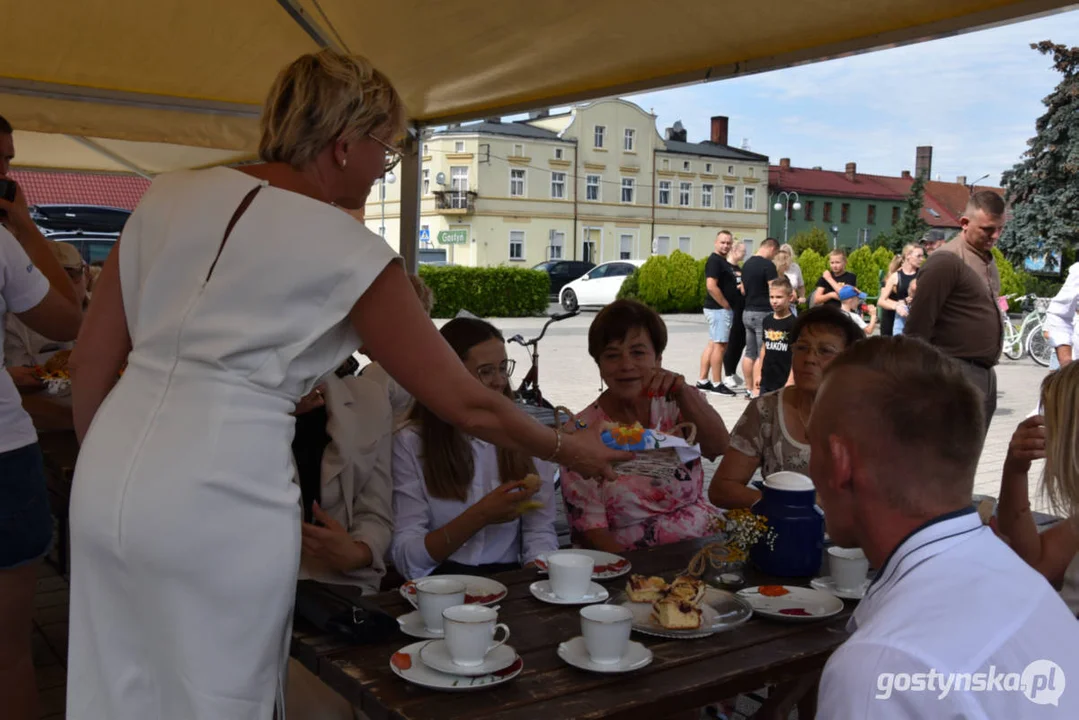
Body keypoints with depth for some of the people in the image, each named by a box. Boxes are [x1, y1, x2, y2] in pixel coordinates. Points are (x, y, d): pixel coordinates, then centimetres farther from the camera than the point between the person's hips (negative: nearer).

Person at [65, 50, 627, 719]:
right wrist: (569, 449, 13)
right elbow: (466, 404, -2)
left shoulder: (170, 194, 8)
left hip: (108, 480, 6)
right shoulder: (347, 250, -6)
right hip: (221, 496, -6)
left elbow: (91, 363, 11)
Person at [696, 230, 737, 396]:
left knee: (712, 345, 10)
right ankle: (717, 384, -3)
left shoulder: (724, 262, 17)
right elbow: (711, 286, -23)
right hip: (719, 309, -10)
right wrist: (726, 305, -18)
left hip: (721, 309, 10)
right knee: (719, 345, -7)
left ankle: (703, 381, 14)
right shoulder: (714, 261, -14)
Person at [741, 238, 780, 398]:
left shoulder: (747, 264, 11)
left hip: (747, 312, 8)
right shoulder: (768, 265, -14)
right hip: (763, 313, -8)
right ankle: (757, 392, -5)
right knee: (762, 355, -5)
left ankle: (749, 389, 16)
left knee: (750, 353, 11)